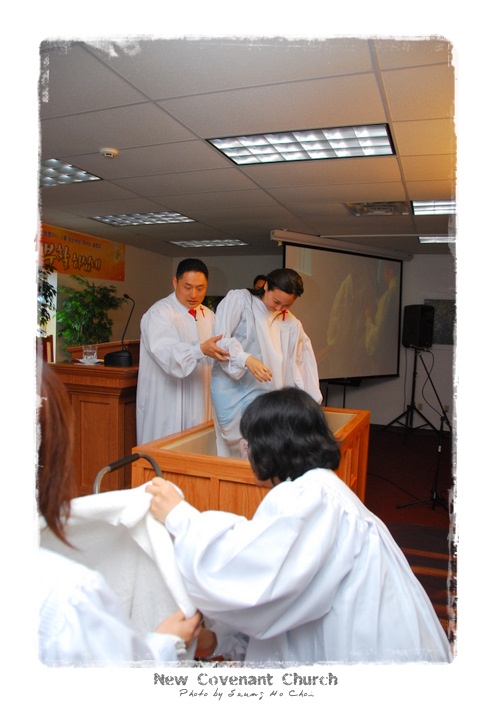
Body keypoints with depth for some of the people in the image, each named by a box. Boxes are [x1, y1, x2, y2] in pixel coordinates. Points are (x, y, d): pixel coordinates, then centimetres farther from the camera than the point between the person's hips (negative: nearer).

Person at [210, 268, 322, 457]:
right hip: (232, 390, -4)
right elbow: (220, 340, -12)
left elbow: (301, 366, 8)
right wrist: (247, 360, -28)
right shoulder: (239, 299, -4)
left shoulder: (292, 324, 9)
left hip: (265, 396, 4)